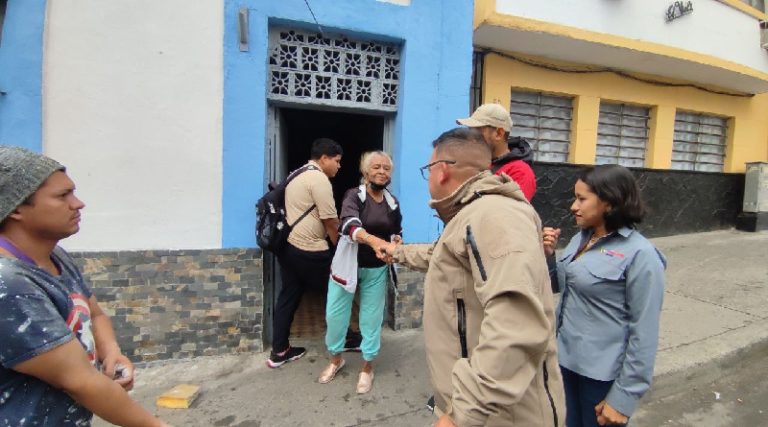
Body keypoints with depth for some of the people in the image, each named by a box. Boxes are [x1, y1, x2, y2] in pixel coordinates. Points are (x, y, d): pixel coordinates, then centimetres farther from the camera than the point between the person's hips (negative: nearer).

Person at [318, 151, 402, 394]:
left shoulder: (392, 202, -1)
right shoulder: (354, 195, -14)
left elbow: (396, 232, 14)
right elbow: (349, 225, -34)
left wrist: (396, 241, -10)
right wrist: (372, 240, -53)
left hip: (376, 269, 2)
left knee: (372, 318, 9)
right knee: (335, 314, 8)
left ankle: (367, 367, 30)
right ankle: (336, 359, 35)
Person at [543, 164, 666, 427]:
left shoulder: (639, 254, -18)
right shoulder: (580, 238, 2)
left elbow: (644, 333, -17)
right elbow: (559, 285, 13)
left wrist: (624, 396, -15)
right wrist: (548, 255, -5)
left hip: (602, 373, -6)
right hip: (566, 359, 6)